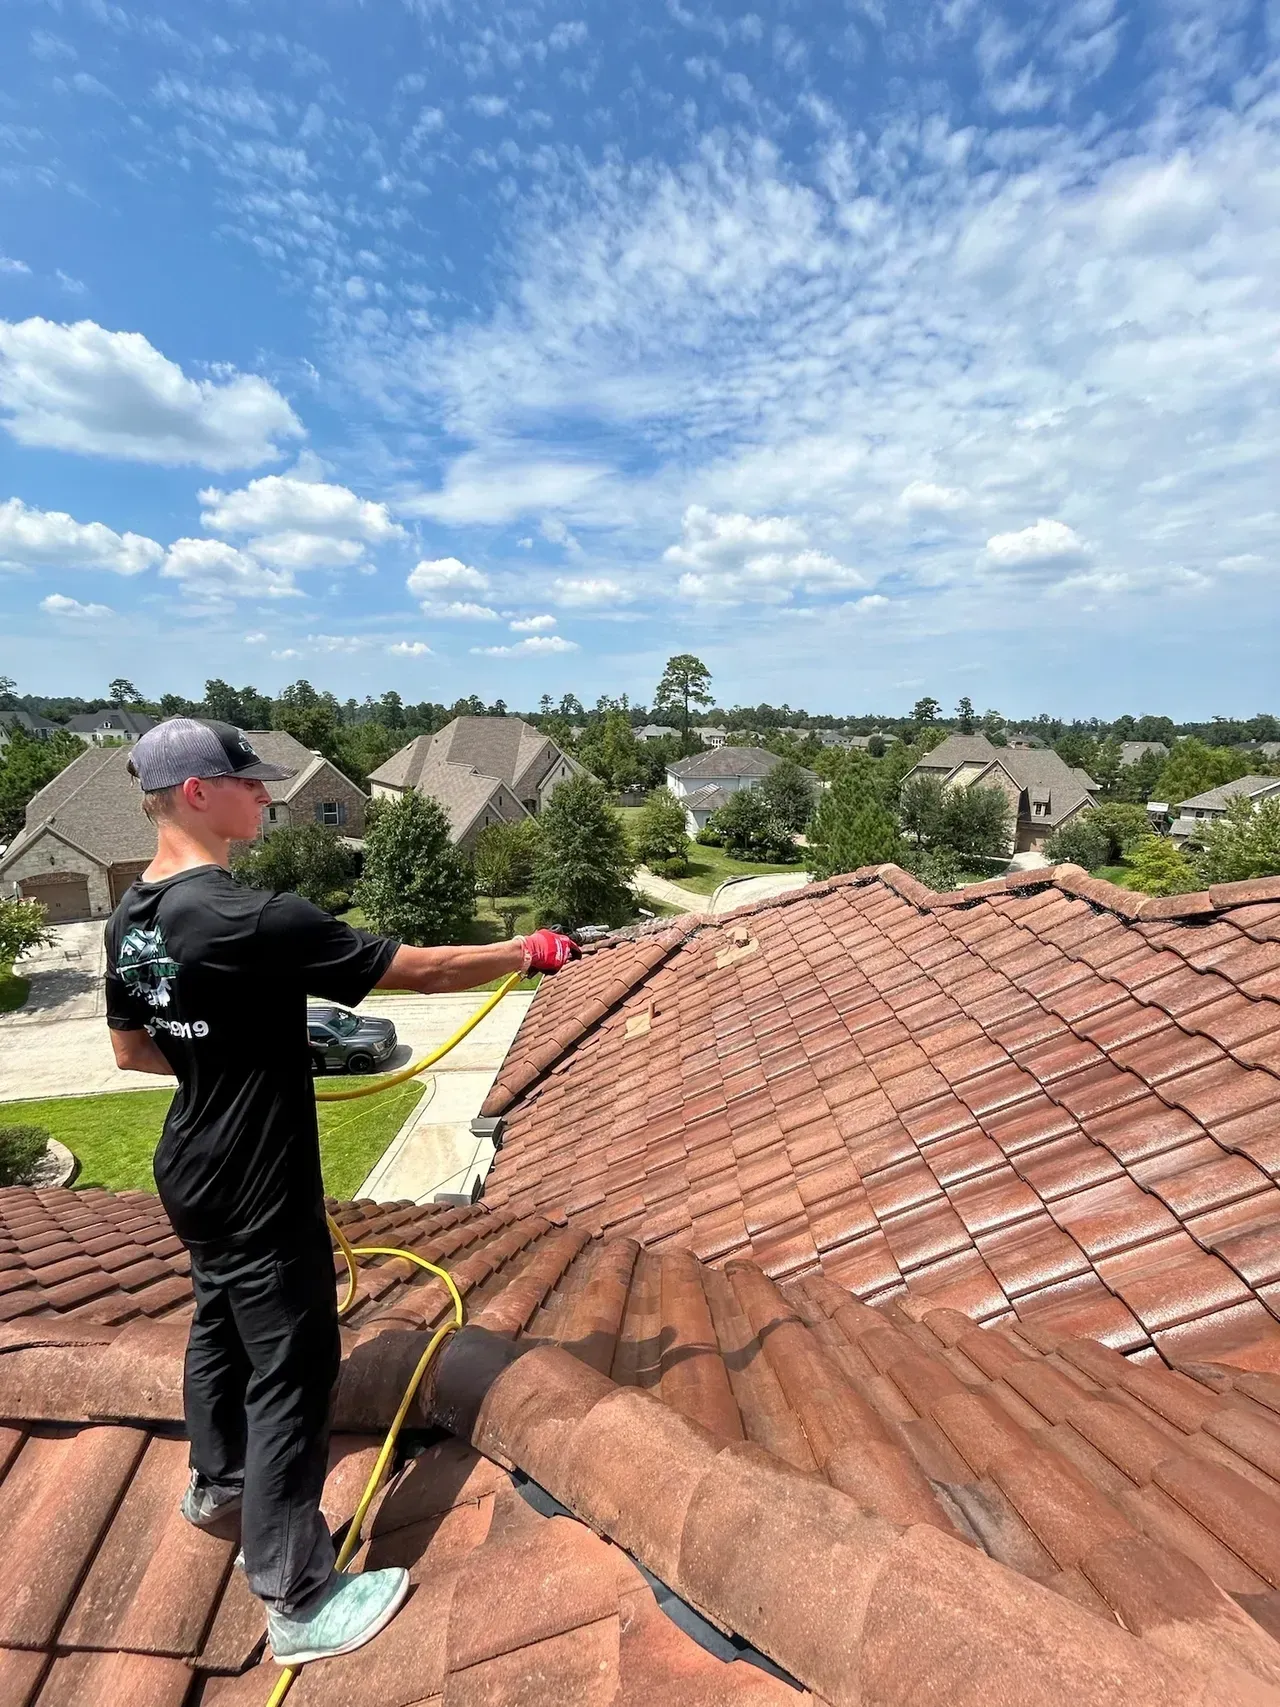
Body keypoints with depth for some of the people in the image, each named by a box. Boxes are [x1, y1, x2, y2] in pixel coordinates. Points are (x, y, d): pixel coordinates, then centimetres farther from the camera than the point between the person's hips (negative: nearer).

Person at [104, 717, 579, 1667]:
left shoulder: (132, 918, -1)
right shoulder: (254, 921, -30)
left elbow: (131, 1051, 11)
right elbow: (419, 970, -26)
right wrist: (527, 952, -14)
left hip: (191, 1175, 9)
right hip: (258, 1191, -9)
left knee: (221, 1328, 28)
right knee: (291, 1373, 6)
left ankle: (219, 1487, 52)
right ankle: (299, 1603, 23)